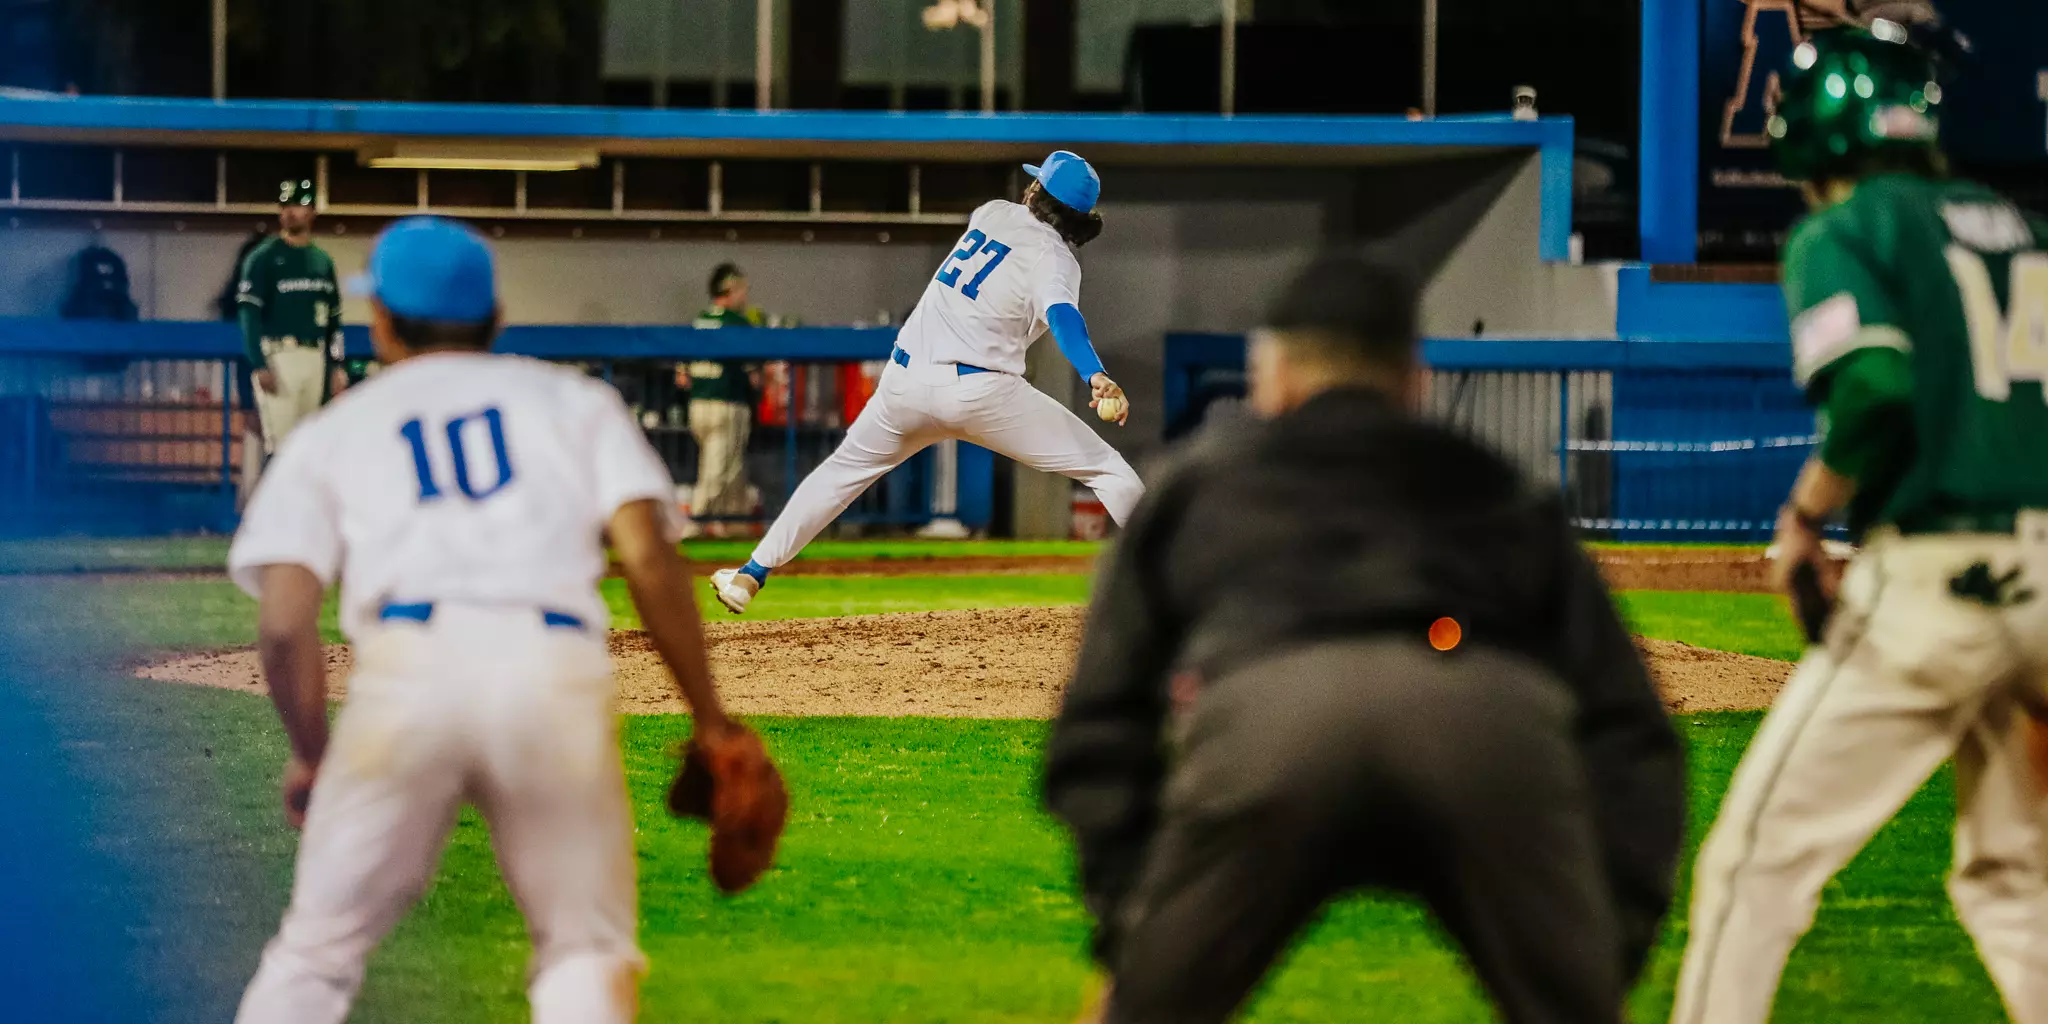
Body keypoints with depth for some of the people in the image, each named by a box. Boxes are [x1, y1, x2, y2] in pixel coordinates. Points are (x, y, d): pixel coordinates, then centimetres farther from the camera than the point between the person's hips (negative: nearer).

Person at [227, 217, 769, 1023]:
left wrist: (310, 754, 23)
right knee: (589, 953, 9)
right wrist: (710, 722, 10)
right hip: (556, 676, 0)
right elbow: (649, 557, 7)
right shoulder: (573, 401, 24)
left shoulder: (328, 434, 24)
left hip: (406, 670, 0)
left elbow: (284, 622, 9)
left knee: (316, 955, 11)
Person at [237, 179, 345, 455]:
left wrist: (335, 368, 12)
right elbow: (249, 314, -8)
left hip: (316, 359, 6)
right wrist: (260, 366, -17)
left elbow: (333, 318, 18)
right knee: (279, 441, -12)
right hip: (278, 357, -6)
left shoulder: (322, 261, 15)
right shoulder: (263, 257, -2)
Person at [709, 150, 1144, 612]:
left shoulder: (992, 212, 11)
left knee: (845, 469, 27)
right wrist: (1097, 377, -41)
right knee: (1111, 473, 1)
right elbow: (1062, 315, -27)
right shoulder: (1054, 259, -5)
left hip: (907, 379, 5)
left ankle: (752, 573, 24)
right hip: (981, 390, -5)